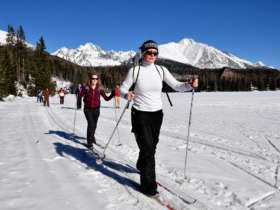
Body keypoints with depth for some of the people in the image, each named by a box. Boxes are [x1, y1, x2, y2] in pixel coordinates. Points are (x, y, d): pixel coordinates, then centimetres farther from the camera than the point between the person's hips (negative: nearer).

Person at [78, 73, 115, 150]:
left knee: (94, 125, 13)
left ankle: (92, 136, 43)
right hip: (88, 109, -2)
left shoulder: (100, 89, -4)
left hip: (96, 109, 2)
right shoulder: (86, 88, -7)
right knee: (91, 124, -14)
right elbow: (80, 96, -3)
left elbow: (106, 98, -5)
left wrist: (112, 95, -21)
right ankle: (89, 142, -3)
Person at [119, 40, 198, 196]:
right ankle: (148, 185, 10)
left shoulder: (161, 70, 0)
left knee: (151, 147, 17)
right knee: (147, 149, -7)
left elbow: (177, 86, -1)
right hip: (140, 114, -4)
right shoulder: (134, 70, -8)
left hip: (157, 114, 4)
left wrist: (190, 85, -20)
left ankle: (142, 167, 48)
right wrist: (127, 95, -28)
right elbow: (122, 89, -5)